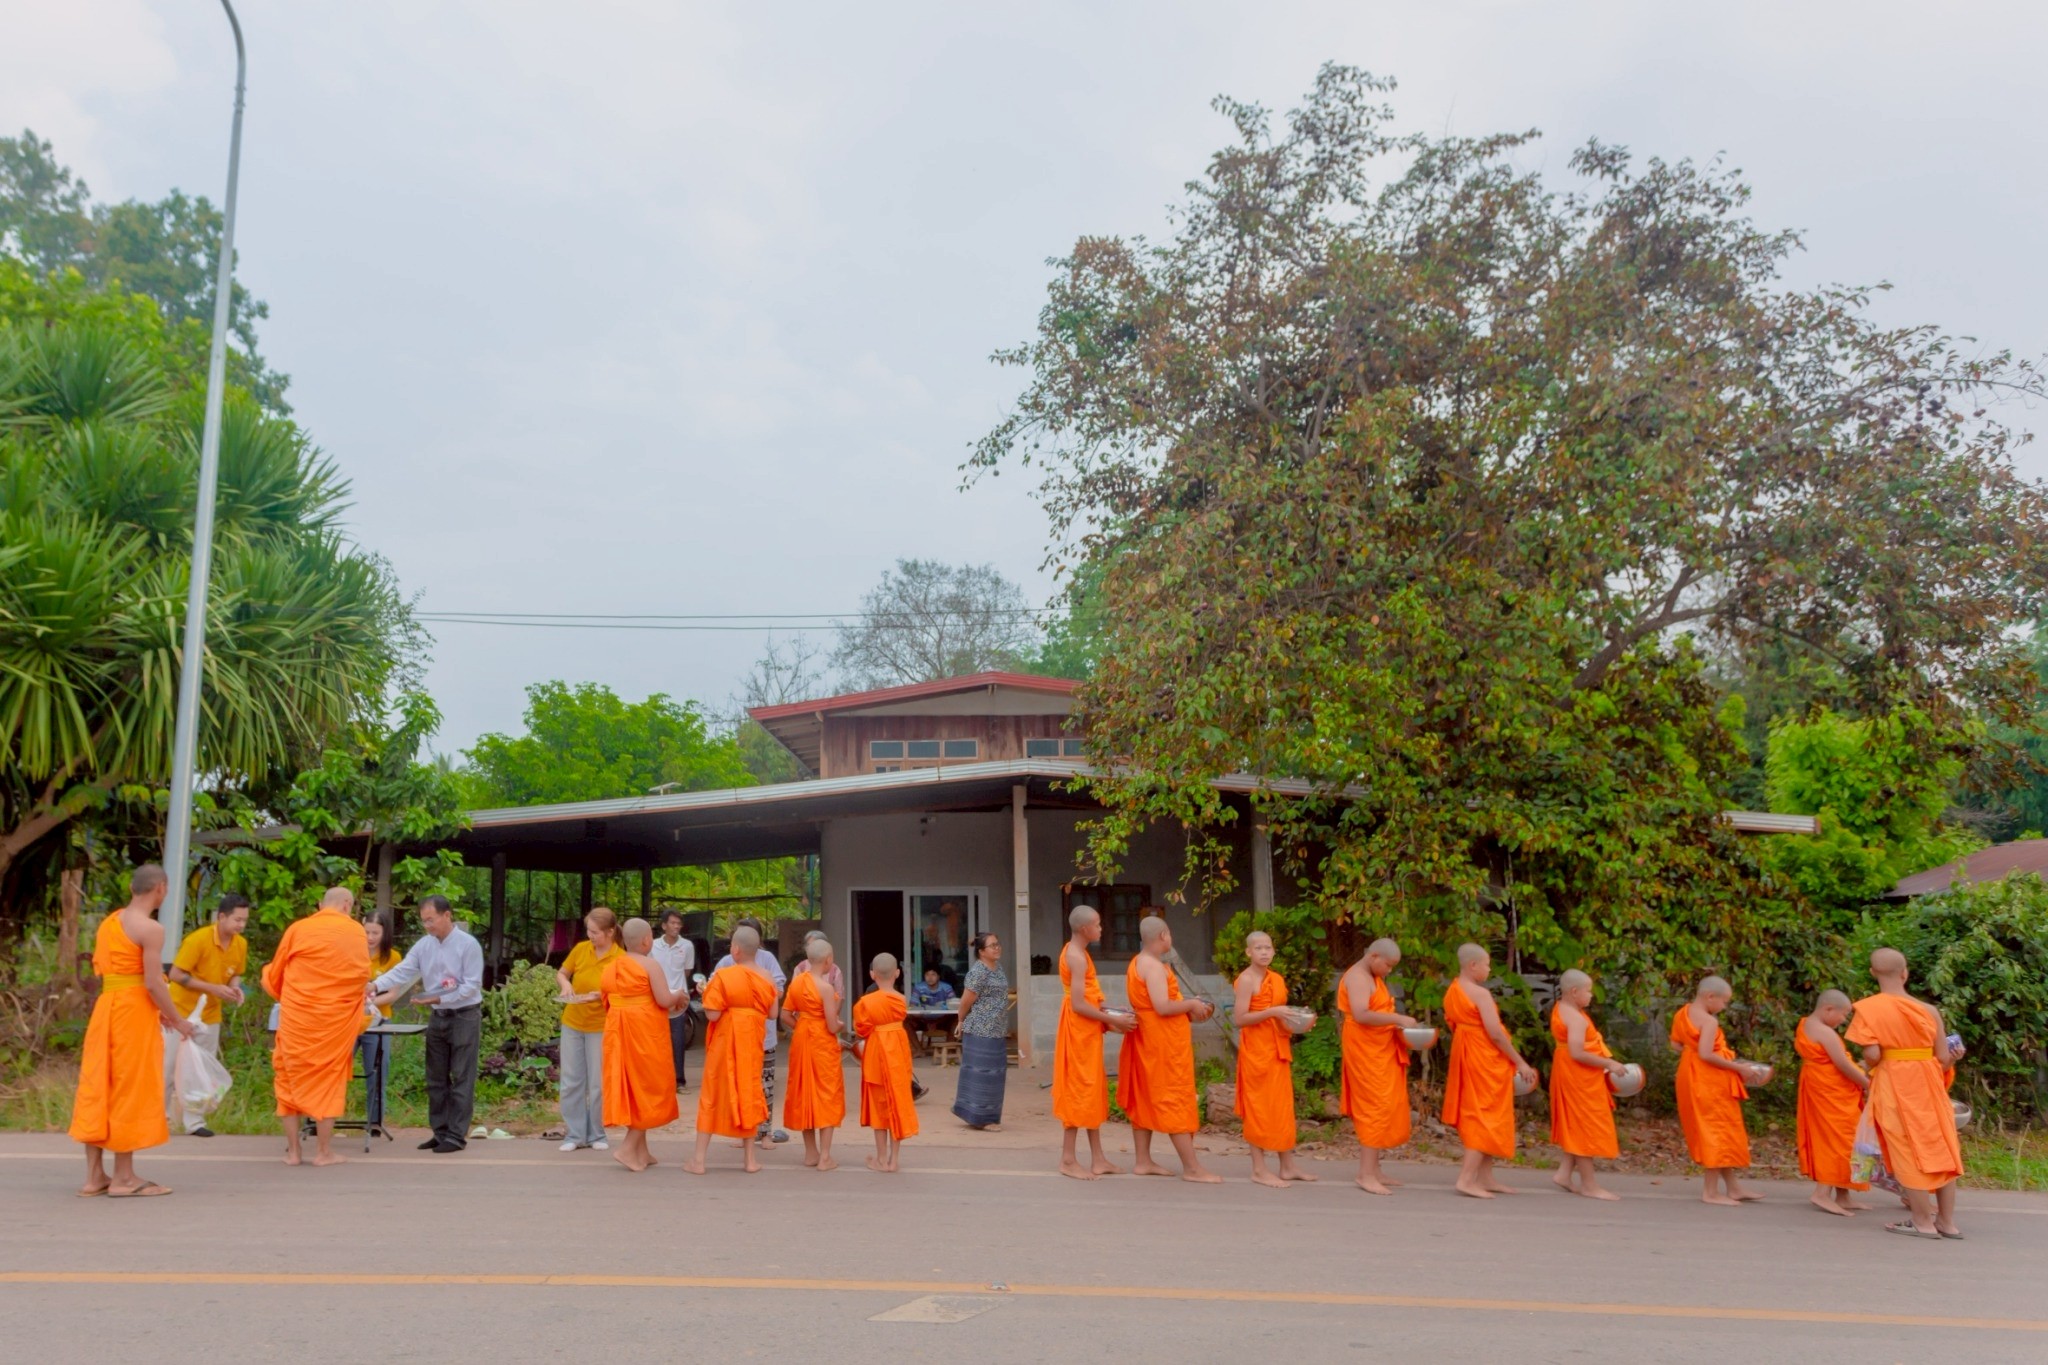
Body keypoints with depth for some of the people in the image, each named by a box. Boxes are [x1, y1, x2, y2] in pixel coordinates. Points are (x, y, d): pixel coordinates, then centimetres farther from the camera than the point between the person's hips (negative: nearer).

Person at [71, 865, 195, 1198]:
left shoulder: (109, 922, 11)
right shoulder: (151, 929, -13)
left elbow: (116, 973, 14)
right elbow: (153, 983, -17)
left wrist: (157, 1011, 19)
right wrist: (179, 1021, -5)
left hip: (105, 1007, 8)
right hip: (134, 1011, -8)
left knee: (98, 1088, 10)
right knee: (131, 1091, 0)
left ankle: (94, 1176, 15)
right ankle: (123, 1177, 6)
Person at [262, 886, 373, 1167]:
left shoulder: (298, 929, -1)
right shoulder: (357, 932, 1)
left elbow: (274, 976, 8)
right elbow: (363, 975, 8)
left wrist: (285, 996, 30)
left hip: (297, 1017, 0)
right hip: (337, 1018, 0)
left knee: (290, 1077, 11)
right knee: (328, 1080, 8)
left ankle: (292, 1150, 12)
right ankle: (324, 1151, 8)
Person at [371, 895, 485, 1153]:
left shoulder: (468, 944, -15)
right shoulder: (424, 945, 2)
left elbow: (472, 985, -16)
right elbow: (402, 971, -7)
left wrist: (439, 998, -22)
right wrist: (375, 986, -24)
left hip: (465, 1016, -6)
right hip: (437, 1017, 6)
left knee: (461, 1079, -2)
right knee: (436, 1079, 11)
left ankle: (456, 1135, 2)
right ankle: (440, 1131, 20)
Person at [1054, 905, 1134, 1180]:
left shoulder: (1075, 952, 14)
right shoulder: (1077, 957, -18)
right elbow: (1078, 1005, -23)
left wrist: (1108, 1017, 10)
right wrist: (1113, 1020, -17)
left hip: (1086, 1031, 10)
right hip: (1079, 1030, -10)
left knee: (1093, 1091, 11)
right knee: (1079, 1091, -5)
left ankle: (1097, 1159, 16)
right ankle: (1068, 1160, 1)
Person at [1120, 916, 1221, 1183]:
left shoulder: (1137, 963, 13)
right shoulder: (1154, 966, -18)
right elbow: (1162, 1007, -27)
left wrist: (1188, 1013, 10)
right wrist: (1192, 1005, -12)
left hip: (1149, 1040, 10)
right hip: (1163, 1041, -10)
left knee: (1145, 1098, 12)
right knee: (1175, 1099, -6)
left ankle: (1143, 1161, 17)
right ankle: (1192, 1167, -2)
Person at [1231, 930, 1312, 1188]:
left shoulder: (1278, 979, 12)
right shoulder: (1246, 979, -11)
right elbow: (1239, 1019, -17)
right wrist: (1272, 1012, -23)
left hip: (1278, 1049, 8)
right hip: (1256, 1050, -8)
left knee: (1282, 1107, 11)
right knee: (1258, 1107, -3)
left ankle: (1287, 1166, 18)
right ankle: (1259, 1170, 3)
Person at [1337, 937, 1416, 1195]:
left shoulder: (1375, 978, 18)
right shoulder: (1357, 977, -14)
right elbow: (1361, 1015, -26)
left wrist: (1400, 1026, 4)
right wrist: (1398, 1018, -25)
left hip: (1381, 1051, 10)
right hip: (1365, 1051, -10)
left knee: (1380, 1108, 10)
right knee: (1376, 1107, -10)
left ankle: (1373, 1169, 15)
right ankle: (1366, 1174, -8)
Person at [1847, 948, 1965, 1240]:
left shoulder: (1868, 1008, -10)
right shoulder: (1929, 1010, -1)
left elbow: (1872, 1055, -16)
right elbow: (1943, 1059, 2)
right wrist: (1954, 1057, 24)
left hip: (1893, 1087, -3)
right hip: (1928, 1085, 3)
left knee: (1908, 1151, 5)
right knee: (1940, 1150, 15)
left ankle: (1924, 1223, 10)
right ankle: (1947, 1222, 22)